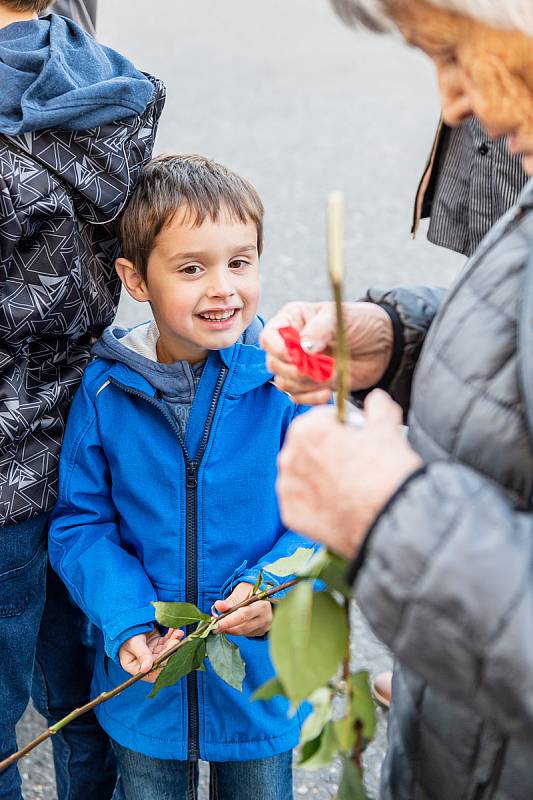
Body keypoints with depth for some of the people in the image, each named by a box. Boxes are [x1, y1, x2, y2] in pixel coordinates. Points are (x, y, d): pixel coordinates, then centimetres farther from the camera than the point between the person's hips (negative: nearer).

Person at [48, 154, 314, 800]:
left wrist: (278, 589, -25)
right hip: (144, 677, 1)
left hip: (259, 681, 0)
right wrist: (127, 624, -19)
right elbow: (81, 522, -7)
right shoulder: (105, 390, -12)